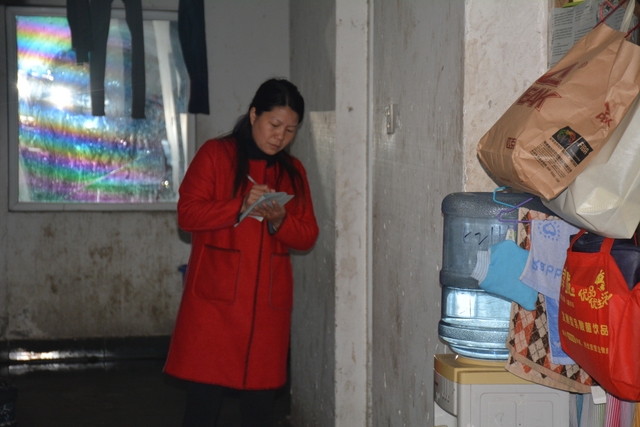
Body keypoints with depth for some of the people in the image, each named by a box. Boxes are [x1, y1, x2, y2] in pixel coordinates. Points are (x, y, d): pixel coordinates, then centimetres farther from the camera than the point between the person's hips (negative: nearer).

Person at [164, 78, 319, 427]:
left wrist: (279, 221, -10)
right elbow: (187, 214, -7)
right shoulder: (215, 155, 2)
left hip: (268, 304, 4)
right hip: (214, 300, -4)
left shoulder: (293, 172, 13)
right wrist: (240, 207, -20)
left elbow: (307, 237, 10)